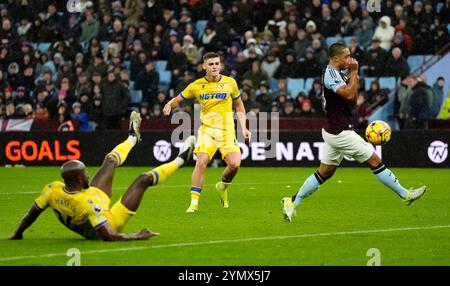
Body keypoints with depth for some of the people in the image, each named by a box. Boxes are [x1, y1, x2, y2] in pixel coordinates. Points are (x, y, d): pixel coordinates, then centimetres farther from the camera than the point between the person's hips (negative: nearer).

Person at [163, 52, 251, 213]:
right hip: (207, 129, 0)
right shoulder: (197, 86, 3)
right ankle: (194, 202, -14)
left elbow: (239, 106, 16)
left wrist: (243, 128, 7)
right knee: (201, 162, -20)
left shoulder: (230, 83, 5)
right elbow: (178, 99, 14)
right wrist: (169, 106, -9)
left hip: (227, 130, 1)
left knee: (235, 164, -17)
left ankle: (223, 187, 17)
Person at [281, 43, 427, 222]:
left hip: (334, 131, 10)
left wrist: (354, 80, 4)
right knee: (374, 161, -4)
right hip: (340, 132, -10)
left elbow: (353, 101, 19)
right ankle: (405, 195, 2)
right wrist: (354, 72, -18)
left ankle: (292, 202, 13)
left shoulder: (338, 74, 15)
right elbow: (348, 94, -28)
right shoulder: (331, 73, -16)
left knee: (324, 172, 13)